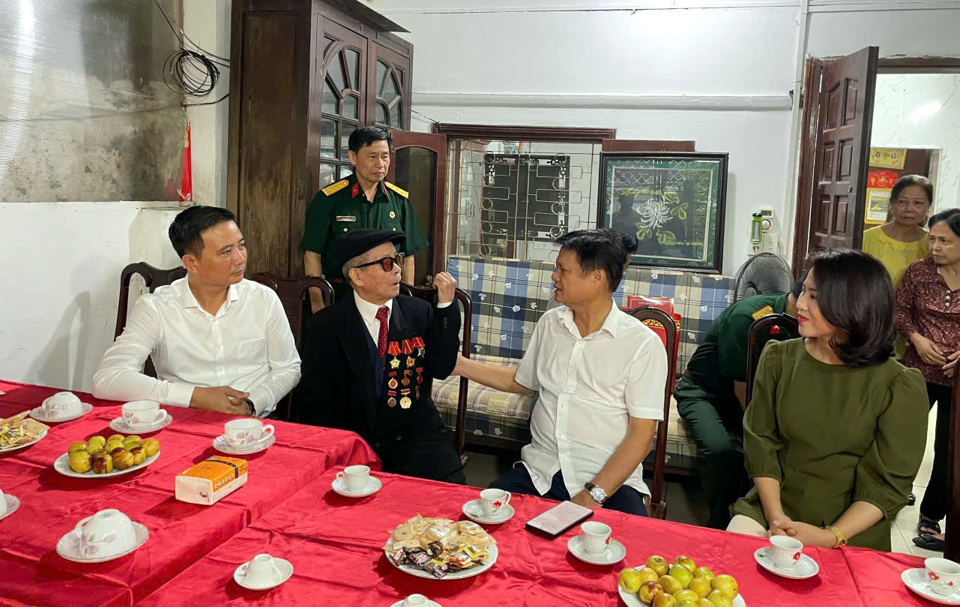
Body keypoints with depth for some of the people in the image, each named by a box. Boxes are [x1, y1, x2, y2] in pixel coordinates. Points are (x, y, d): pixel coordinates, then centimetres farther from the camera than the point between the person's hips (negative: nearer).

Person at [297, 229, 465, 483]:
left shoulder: (419, 312, 7)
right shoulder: (325, 326, 2)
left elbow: (442, 368, -2)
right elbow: (314, 397, 3)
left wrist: (445, 305, -8)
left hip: (418, 439, 2)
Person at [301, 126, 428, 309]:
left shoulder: (400, 200, 7)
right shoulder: (329, 199, -4)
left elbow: (408, 255, 11)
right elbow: (312, 254, -4)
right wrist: (317, 306, -8)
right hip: (338, 296, -2)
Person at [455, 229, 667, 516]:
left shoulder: (644, 344, -7)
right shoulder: (550, 323, 10)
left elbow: (641, 433, -10)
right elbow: (521, 381, 25)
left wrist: (593, 494, -17)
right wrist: (460, 364, 20)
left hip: (610, 478, -4)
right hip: (540, 470, 4)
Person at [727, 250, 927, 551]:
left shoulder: (898, 386, -8)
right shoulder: (779, 358, 0)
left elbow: (888, 484, -7)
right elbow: (760, 442, 0)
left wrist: (830, 537, -18)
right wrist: (775, 517, -13)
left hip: (853, 530, -2)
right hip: (775, 506, 2)